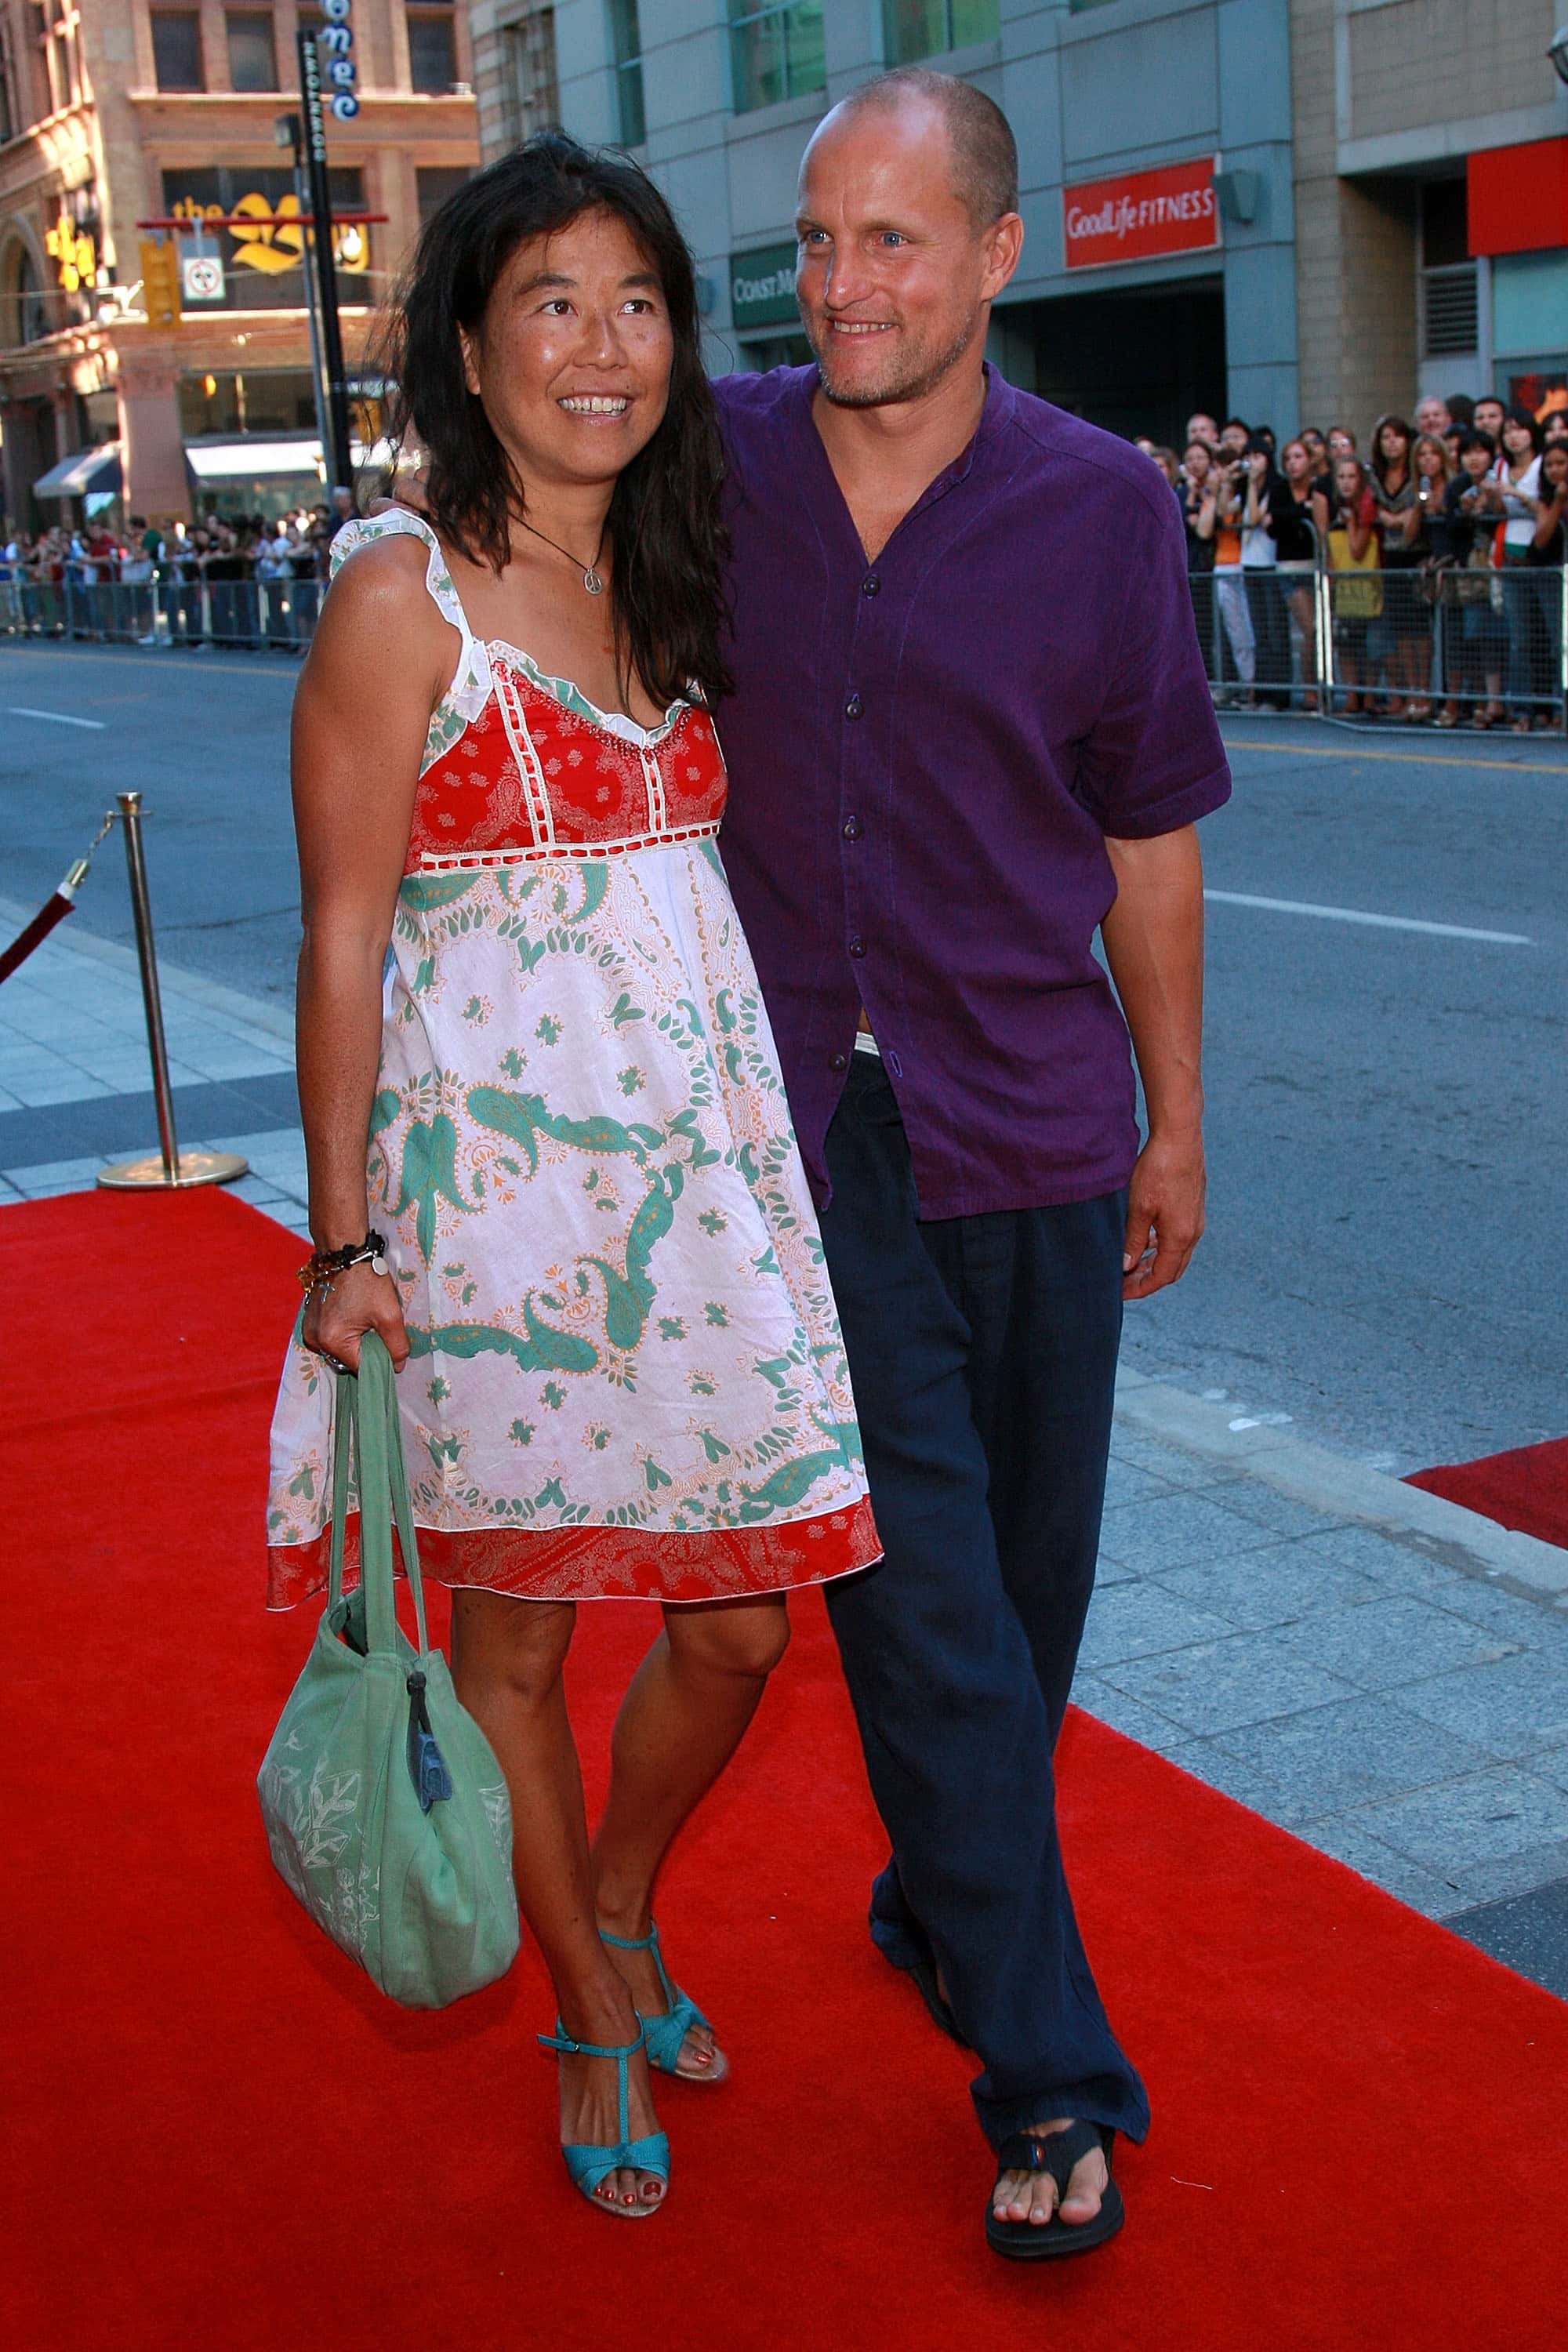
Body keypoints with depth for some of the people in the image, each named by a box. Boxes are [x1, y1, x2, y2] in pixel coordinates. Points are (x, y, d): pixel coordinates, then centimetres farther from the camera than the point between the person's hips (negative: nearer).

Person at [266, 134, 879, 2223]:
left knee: (736, 1621, 10)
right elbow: (342, 938, -8)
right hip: (494, 1177, -5)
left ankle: (620, 1913, 39)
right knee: (515, 1634, 9)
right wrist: (344, 1238, -11)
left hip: (704, 1168, 6)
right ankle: (599, 2022, 30)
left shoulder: (673, 588, 11)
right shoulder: (403, 592, -8)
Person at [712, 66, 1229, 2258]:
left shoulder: (1104, 508, -3)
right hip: (802, 1126, -1)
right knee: (922, 1597, -3)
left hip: (1034, 1121, 1)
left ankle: (943, 1900, 38)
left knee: (1030, 1572, 12)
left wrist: (1178, 1127, 8)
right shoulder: (713, 462, -1)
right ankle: (1049, 2080, 7)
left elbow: (1149, 837, 5)